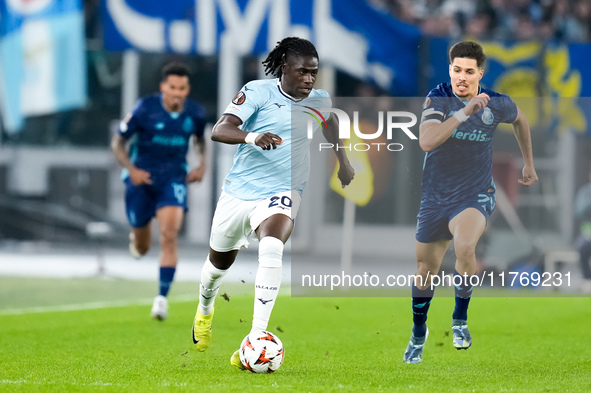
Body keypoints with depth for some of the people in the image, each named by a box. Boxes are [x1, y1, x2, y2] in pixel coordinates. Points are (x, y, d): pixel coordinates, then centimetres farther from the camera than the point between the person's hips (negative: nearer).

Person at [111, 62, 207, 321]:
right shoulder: (145, 109, -15)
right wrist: (131, 169, -21)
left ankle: (162, 297, -18)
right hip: (141, 178, -1)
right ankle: (137, 237, 50)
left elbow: (199, 139, 19)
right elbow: (117, 143, -6)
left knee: (169, 236, -22)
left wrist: (202, 164, 2)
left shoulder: (195, 113, -5)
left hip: (173, 180, 1)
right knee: (141, 250, 11)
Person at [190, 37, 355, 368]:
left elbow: (330, 122, 29)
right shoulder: (258, 91, -10)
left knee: (271, 249, -32)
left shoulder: (320, 100, 3)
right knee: (220, 260, 20)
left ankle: (256, 341, -35)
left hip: (281, 194, 0)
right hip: (239, 190, 0)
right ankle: (205, 309, 57)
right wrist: (252, 136, -40)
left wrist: (344, 161, 32)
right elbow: (219, 130, -22)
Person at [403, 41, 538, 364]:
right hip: (435, 199, 1)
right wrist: (465, 112, -36)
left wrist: (529, 164, 24)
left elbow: (519, 119, 19)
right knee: (425, 270, 12)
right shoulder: (438, 98, -14)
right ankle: (418, 332, 40)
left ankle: (460, 319, -12)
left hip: (475, 195, -1)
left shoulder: (497, 104, -6)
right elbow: (426, 141, -31)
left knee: (464, 246, -32)